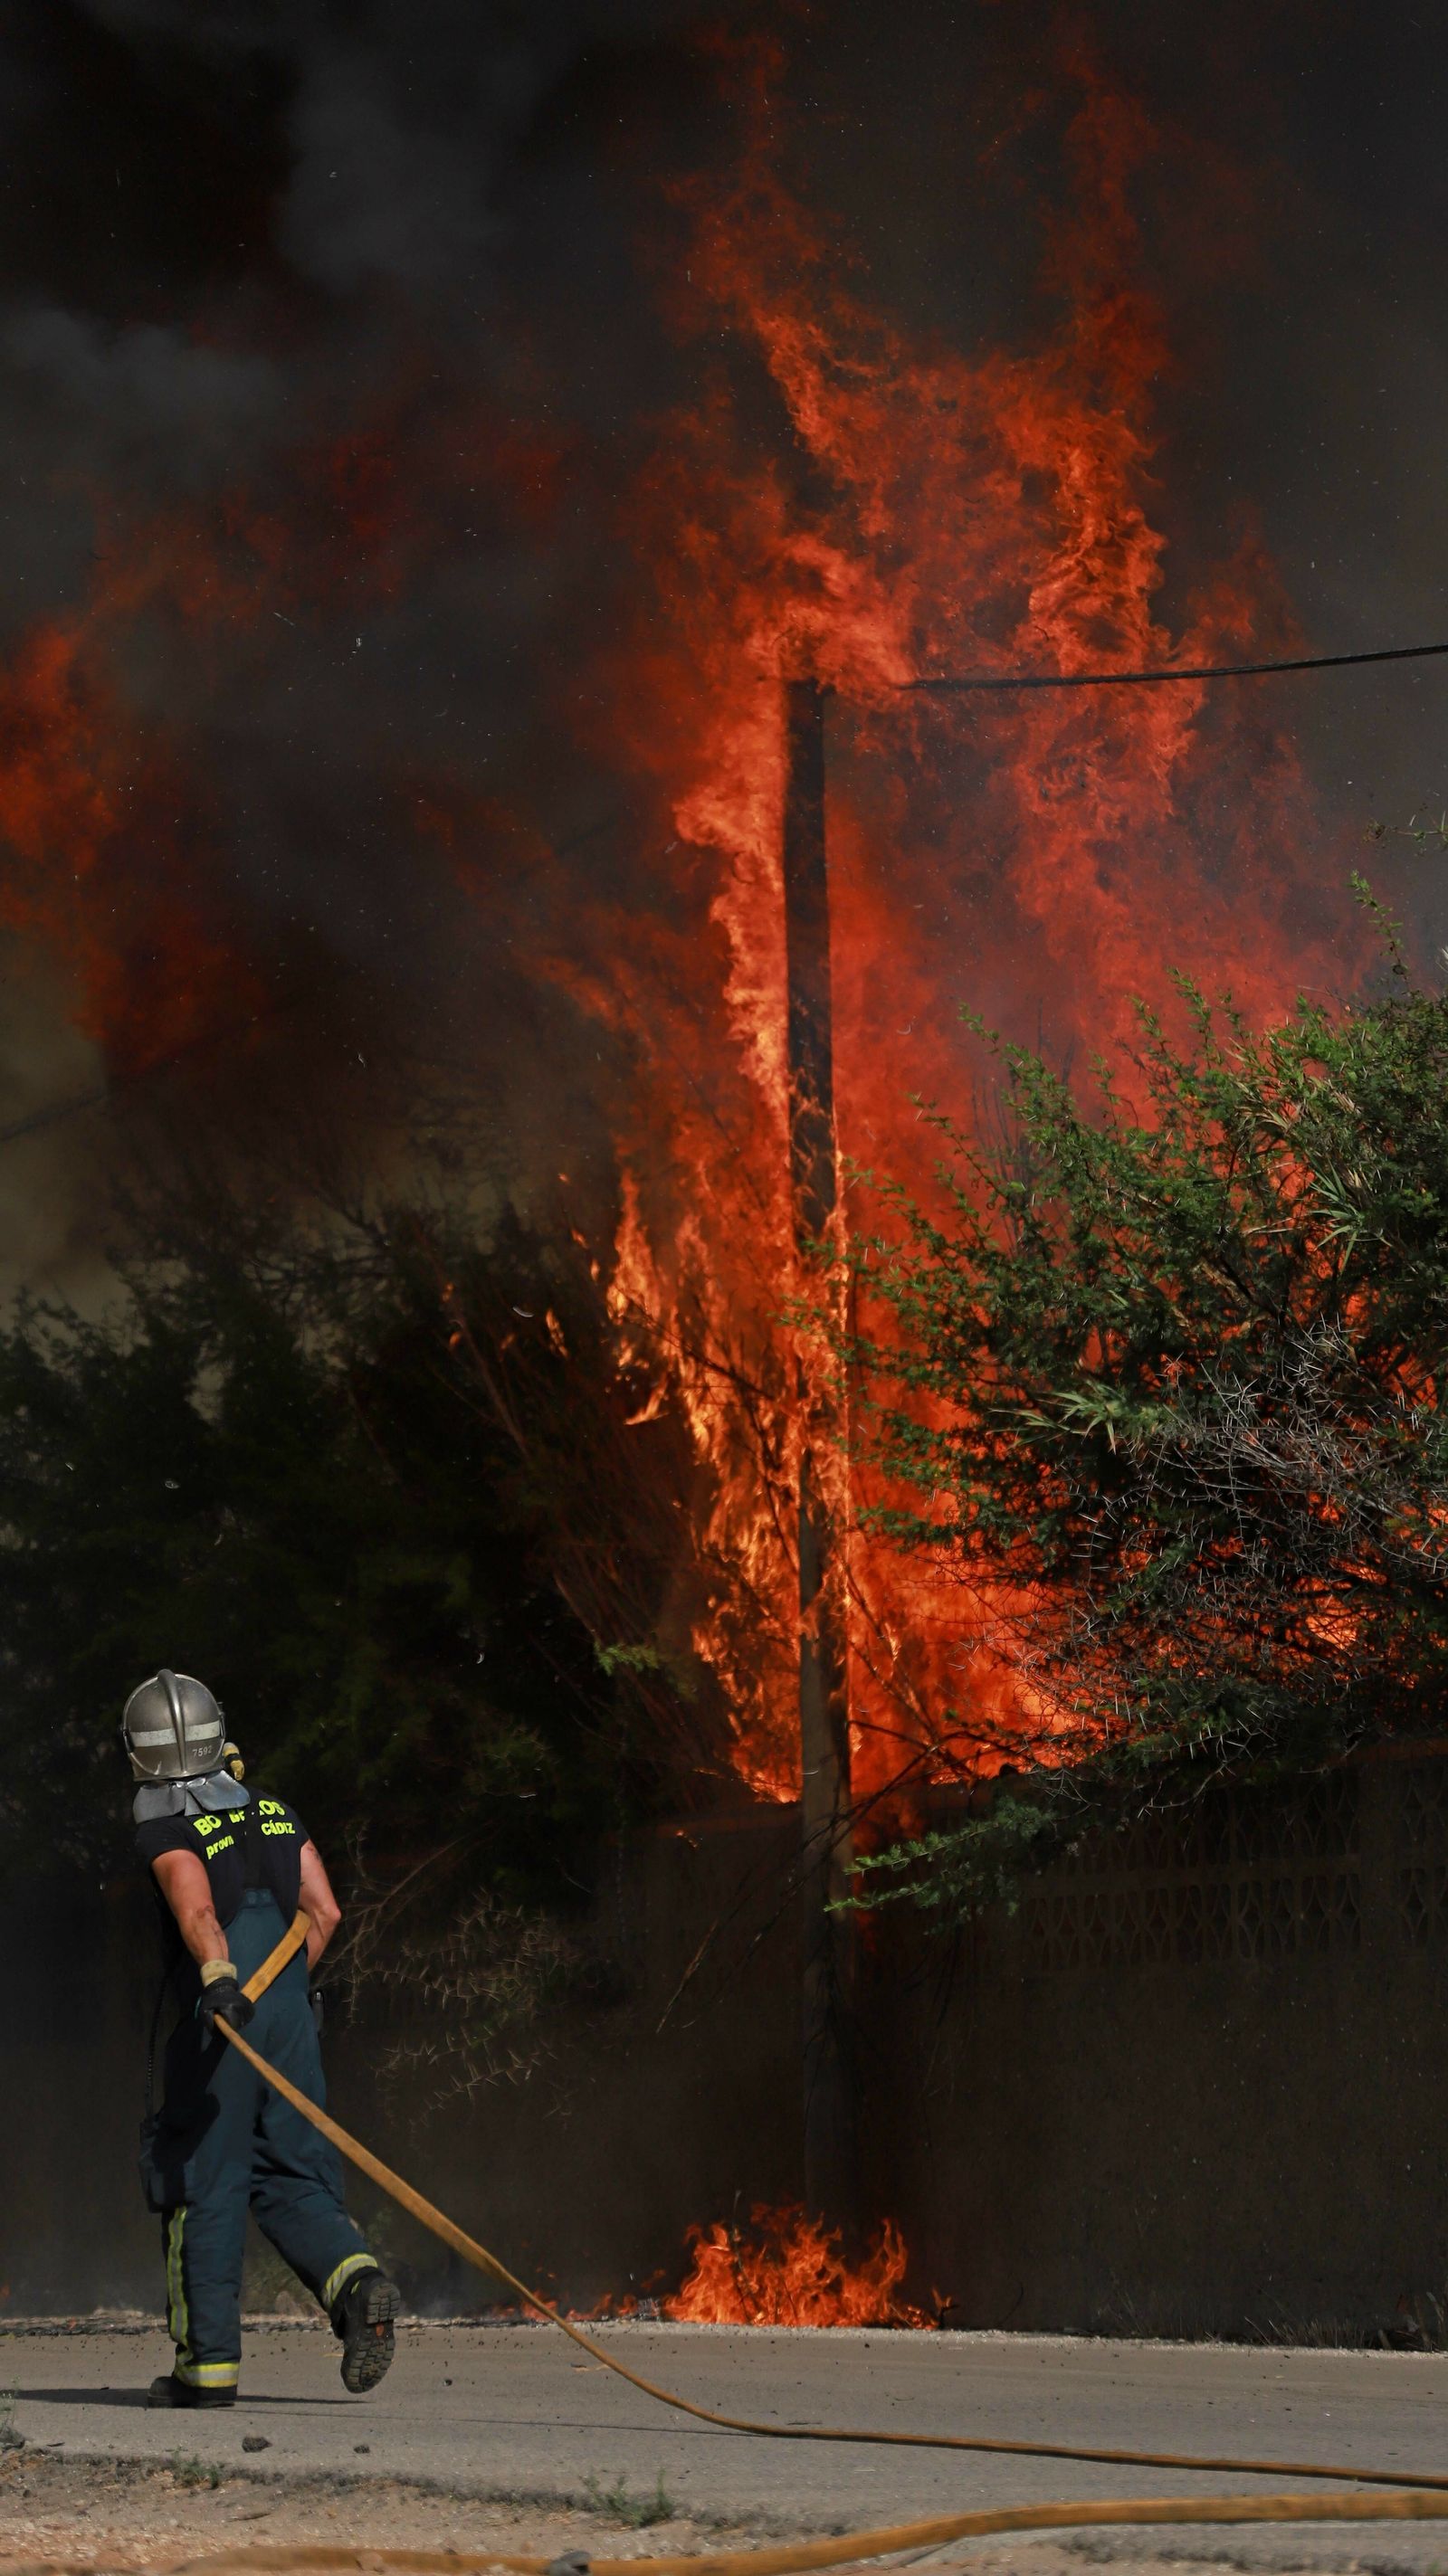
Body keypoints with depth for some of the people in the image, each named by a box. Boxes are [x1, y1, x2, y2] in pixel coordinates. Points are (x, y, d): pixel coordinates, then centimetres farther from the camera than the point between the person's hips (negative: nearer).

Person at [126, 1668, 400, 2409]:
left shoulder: (169, 1834, -4)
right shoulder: (278, 1816, 16)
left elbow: (198, 1911, -23)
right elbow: (324, 1912, 12)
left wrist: (219, 1979, -39)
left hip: (219, 2023, -5)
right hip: (291, 2015, 5)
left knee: (203, 2187, 3)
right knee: (291, 2179, 9)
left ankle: (209, 2359, 5)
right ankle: (356, 2279, -18)